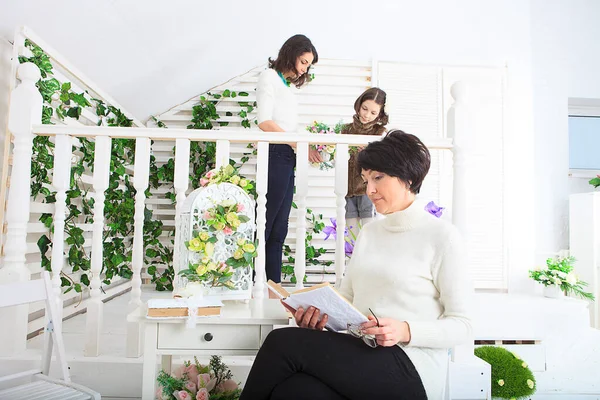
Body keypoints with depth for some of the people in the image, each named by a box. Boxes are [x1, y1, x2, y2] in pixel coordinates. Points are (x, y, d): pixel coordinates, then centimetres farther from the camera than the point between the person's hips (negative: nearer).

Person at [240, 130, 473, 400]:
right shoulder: (369, 232, 17)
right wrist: (323, 312, -6)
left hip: (411, 368, -4)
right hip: (361, 354, 5)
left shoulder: (441, 236, -2)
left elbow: (461, 326, -3)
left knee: (283, 342, -23)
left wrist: (405, 331, -19)